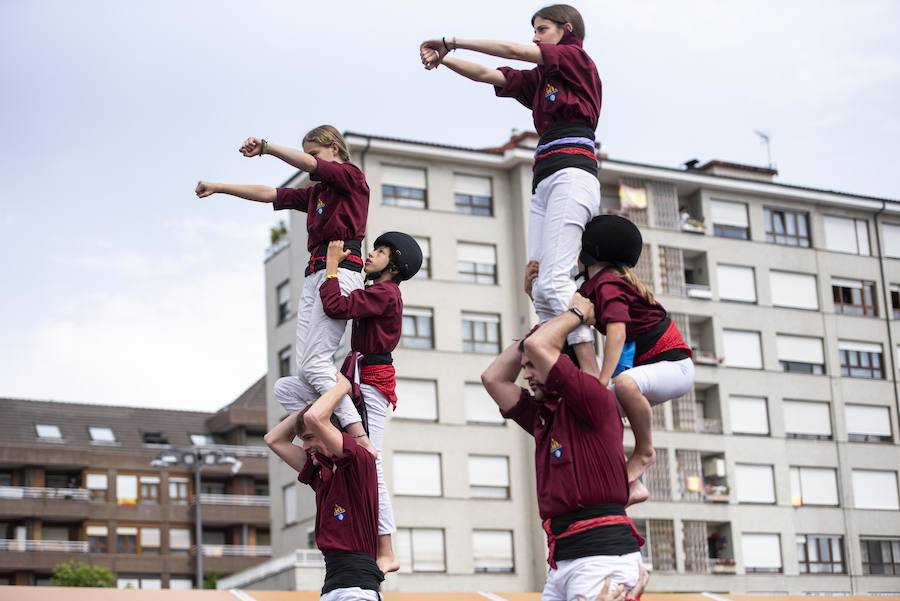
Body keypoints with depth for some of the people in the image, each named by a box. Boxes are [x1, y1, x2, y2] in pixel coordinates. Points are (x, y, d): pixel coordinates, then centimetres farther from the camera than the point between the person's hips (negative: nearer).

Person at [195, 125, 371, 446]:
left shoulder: (352, 176, 6)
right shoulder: (315, 192, 29)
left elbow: (308, 164, -10)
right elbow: (267, 194, 24)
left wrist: (265, 147, -22)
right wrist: (218, 188, 18)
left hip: (341, 270, -9)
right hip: (313, 275, 9)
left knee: (315, 363, -21)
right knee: (305, 371, -5)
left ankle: (360, 438, -27)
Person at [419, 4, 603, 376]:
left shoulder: (576, 57, 7)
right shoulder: (539, 79, 28)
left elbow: (512, 50, -1)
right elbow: (486, 75, 21)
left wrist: (451, 42, 3)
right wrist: (444, 58, 5)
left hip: (571, 174, -8)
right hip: (544, 182, 8)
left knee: (553, 282, -22)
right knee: (537, 288, -5)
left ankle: (593, 380, -26)